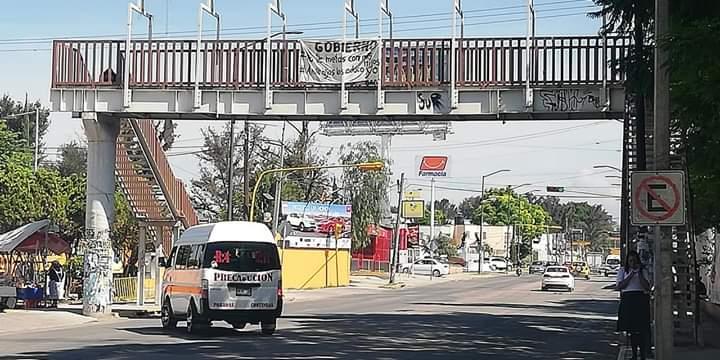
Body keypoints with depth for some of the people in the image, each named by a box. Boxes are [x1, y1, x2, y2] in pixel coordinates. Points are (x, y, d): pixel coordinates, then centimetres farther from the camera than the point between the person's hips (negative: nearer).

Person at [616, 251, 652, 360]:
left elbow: (647, 287, -4)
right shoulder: (622, 270, 11)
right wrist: (631, 275, -8)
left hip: (641, 300, -2)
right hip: (627, 300, 2)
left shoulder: (643, 271, 7)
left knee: (642, 328, -9)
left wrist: (639, 273, -9)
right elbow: (619, 286, -2)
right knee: (631, 328, 7)